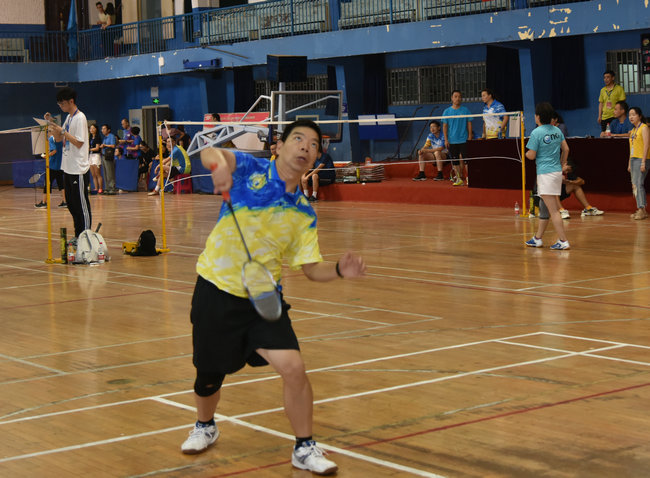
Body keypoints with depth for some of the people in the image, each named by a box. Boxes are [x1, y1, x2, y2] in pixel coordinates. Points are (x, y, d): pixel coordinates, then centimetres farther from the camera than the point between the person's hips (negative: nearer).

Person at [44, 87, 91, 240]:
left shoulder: (80, 118, -13)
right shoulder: (69, 118, 14)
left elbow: (79, 142, -18)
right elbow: (58, 138, 19)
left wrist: (63, 131, -21)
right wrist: (51, 124, 6)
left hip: (79, 170, -9)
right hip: (68, 169, 9)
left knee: (82, 205, -3)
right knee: (72, 204, 14)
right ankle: (78, 236, 23)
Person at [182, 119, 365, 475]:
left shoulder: (304, 214, 2)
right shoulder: (250, 170, -8)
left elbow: (311, 268, 4)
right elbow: (208, 153, -23)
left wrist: (339, 270, -17)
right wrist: (218, 162, -47)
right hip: (216, 290, -2)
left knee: (293, 367, -15)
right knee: (208, 377, 10)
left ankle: (304, 449, 4)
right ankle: (205, 426, 43)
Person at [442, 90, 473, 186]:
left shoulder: (465, 110, 4)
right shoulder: (447, 111, 5)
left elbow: (469, 124, 5)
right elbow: (445, 126, 6)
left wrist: (470, 137, -3)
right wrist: (446, 139, -1)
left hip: (464, 140, -2)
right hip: (452, 141, 2)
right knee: (455, 160, 4)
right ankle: (459, 178, 10)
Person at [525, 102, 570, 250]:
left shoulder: (536, 133, -13)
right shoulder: (557, 130, 8)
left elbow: (532, 155, -10)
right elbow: (565, 149, 12)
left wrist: (526, 153, 12)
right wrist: (563, 164, 23)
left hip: (545, 174, -8)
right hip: (557, 171, 8)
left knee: (553, 210, -8)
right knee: (544, 206, 17)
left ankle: (563, 241, -10)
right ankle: (537, 239, 26)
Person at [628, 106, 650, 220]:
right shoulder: (633, 130, 19)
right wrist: (629, 163, 20)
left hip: (641, 159, -9)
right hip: (633, 159, 9)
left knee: (638, 184, -16)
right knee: (634, 185, 5)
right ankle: (640, 210, 7)